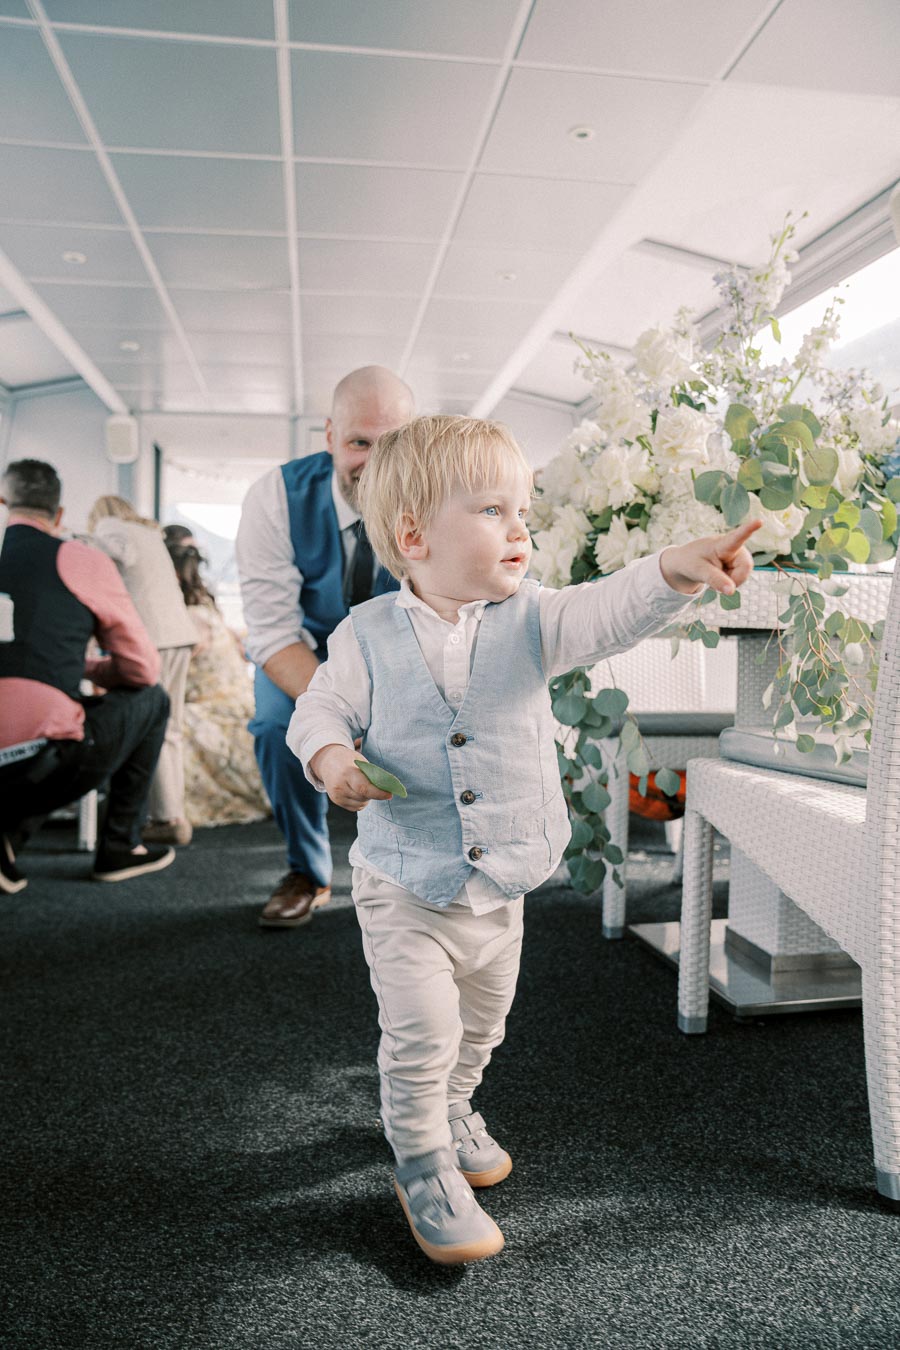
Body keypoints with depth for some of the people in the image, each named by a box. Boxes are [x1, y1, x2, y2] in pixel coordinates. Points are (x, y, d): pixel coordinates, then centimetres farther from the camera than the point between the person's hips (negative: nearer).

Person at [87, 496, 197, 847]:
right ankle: (174, 814, 9)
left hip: (147, 634, -7)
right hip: (180, 631, 7)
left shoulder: (108, 525, 8)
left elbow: (126, 554, -8)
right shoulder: (150, 531, 27)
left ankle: (168, 819, -7)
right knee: (168, 728, 8)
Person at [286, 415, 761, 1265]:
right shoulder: (368, 634, -11)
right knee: (421, 1032, -3)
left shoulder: (529, 620, -8)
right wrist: (329, 756, -25)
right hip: (403, 887, -3)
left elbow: (607, 614, -22)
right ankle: (422, 1164, 24)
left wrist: (674, 570, -40)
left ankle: (452, 1111, 52)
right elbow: (321, 706, -3)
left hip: (499, 889, 4)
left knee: (480, 1025, 23)